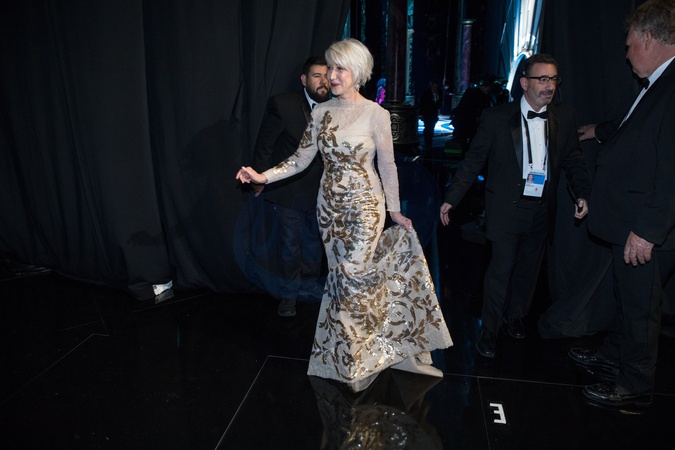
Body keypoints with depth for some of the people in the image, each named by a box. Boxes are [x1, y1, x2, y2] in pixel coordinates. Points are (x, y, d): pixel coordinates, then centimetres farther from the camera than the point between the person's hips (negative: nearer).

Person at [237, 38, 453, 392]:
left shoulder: (375, 114, -8)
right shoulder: (321, 112, 4)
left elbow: (387, 166, -3)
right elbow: (301, 159, 3)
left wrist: (395, 210, 2)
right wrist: (264, 176, -9)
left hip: (365, 204, -4)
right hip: (330, 204, 5)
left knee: (354, 276, -7)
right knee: (341, 276, 10)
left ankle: (356, 361, 19)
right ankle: (355, 353, 31)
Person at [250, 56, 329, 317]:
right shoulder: (282, 104, -11)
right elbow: (264, 144, -7)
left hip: (319, 191, 3)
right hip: (289, 190, -3)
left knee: (314, 243, 20)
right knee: (290, 246, 9)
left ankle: (310, 286, 42)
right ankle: (289, 295, 28)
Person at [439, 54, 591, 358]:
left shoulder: (564, 119, 5)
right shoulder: (497, 118, -7)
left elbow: (573, 160, 9)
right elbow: (473, 161, -7)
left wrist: (582, 194, -6)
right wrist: (452, 198, -10)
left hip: (542, 209, 5)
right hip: (508, 208, -4)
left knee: (528, 268, 17)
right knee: (501, 269, -2)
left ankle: (515, 317, 40)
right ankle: (489, 331, 15)